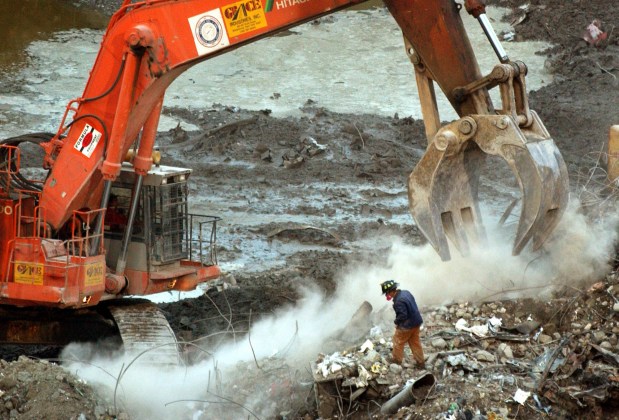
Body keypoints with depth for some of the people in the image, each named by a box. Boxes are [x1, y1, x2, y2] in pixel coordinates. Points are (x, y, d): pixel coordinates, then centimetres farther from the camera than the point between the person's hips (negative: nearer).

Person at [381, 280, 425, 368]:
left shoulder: (399, 301, -28)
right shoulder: (406, 292, 1)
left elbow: (402, 315, -28)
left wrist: (396, 322, -7)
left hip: (407, 325, -9)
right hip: (416, 322, 9)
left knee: (398, 341, 12)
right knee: (415, 342, 18)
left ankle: (396, 360, 26)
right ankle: (421, 362, 22)